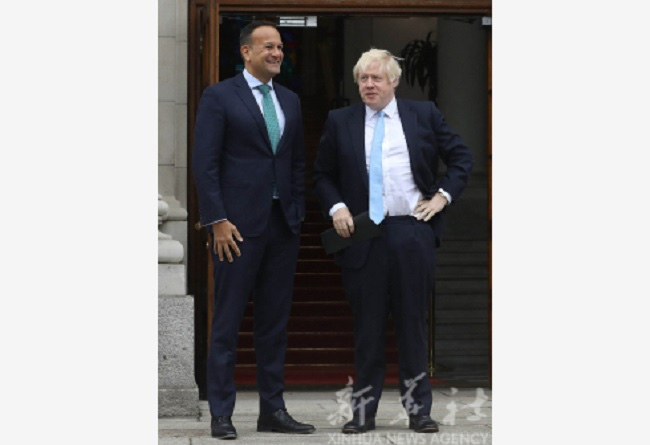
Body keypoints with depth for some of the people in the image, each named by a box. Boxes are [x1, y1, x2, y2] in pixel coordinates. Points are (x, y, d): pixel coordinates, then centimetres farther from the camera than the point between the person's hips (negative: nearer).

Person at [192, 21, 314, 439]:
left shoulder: (290, 101, 14)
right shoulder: (219, 96, -3)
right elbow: (205, 163, -8)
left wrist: (299, 214, 8)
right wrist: (217, 221, -14)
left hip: (283, 225, 6)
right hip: (239, 224, -5)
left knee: (276, 321, 9)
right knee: (228, 322, 0)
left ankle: (273, 409, 15)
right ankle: (221, 414, 4)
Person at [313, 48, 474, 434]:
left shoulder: (424, 115, 6)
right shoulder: (340, 122, 8)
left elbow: (462, 158, 12)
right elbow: (323, 174, 15)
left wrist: (444, 195, 0)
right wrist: (336, 207, -1)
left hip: (413, 232, 0)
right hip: (363, 236, 0)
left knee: (414, 323, 4)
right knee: (368, 326, 3)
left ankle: (419, 409, 11)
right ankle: (364, 410, 10)